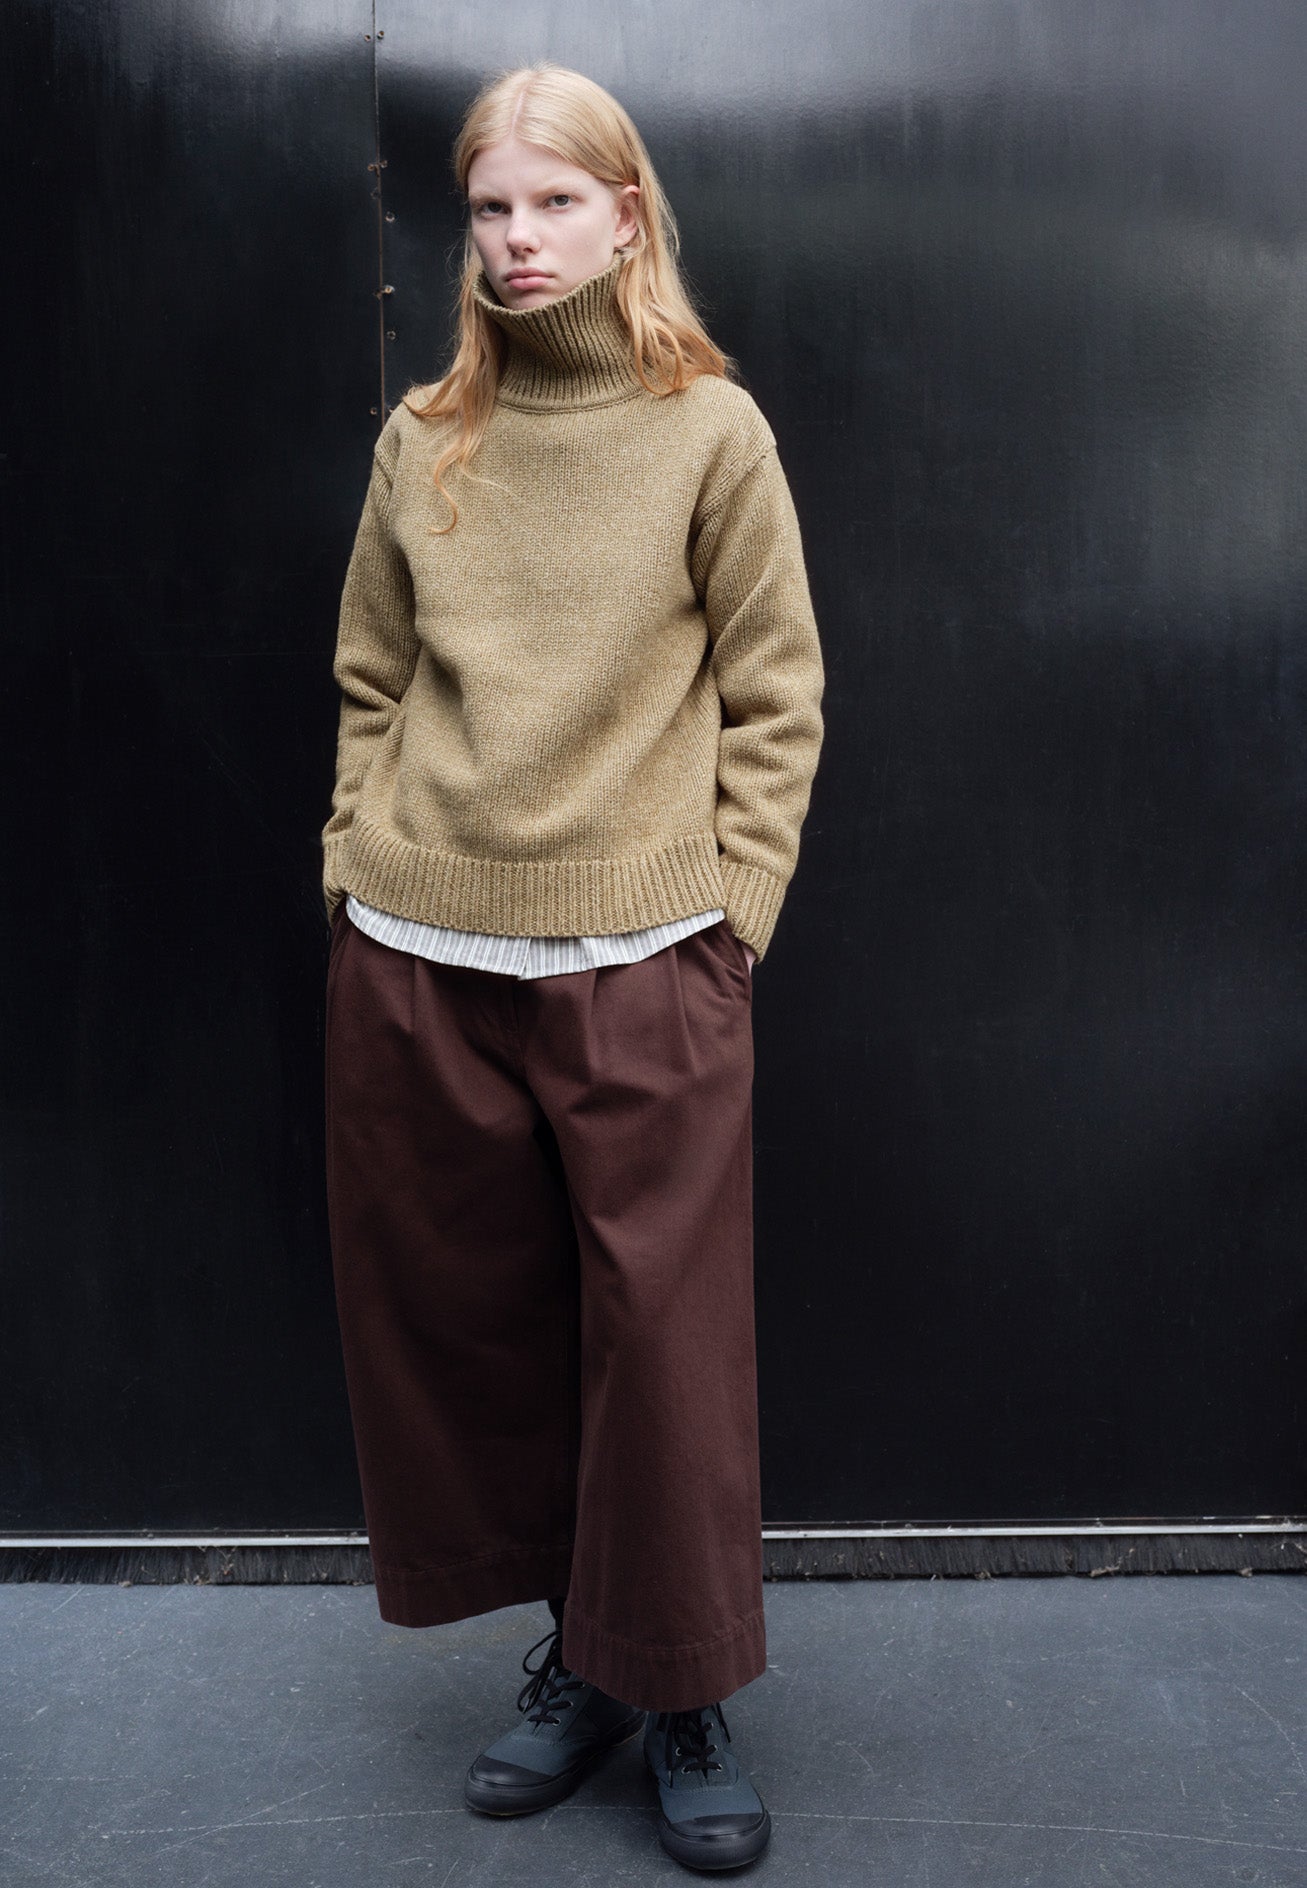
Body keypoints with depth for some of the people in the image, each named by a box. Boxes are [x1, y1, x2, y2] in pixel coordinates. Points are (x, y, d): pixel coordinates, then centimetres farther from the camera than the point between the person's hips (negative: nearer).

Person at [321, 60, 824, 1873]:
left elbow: (774, 701, 1)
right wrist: (358, 873, 6)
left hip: (638, 966, -3)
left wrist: (725, 916, -5)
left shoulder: (713, 430, 2)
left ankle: (685, 1696, 22)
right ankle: (583, 1650, 31)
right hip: (414, 960, 4)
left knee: (666, 1340, 1)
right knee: (470, 1323, 11)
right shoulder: (423, 439, 11)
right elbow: (369, 684, 14)